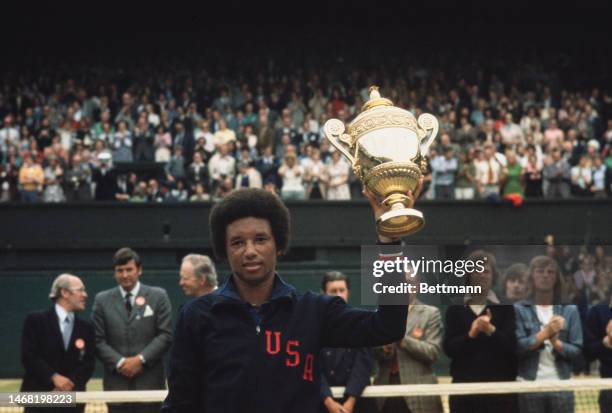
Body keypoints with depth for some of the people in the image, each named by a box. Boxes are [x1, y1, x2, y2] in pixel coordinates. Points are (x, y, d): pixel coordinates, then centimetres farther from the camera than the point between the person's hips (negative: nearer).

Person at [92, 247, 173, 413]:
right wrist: (119, 363, -10)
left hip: (150, 381, -1)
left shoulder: (158, 296, 6)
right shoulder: (102, 300, 9)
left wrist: (141, 359, -11)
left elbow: (165, 335, 0)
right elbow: (98, 340, 4)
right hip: (117, 382, 1)